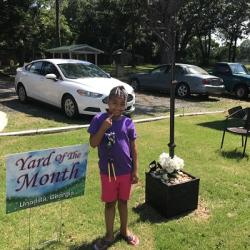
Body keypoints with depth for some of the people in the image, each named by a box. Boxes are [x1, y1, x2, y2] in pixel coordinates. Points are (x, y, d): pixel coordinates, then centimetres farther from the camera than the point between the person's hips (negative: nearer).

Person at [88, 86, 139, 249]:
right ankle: (109, 235, 33)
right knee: (110, 203, 14)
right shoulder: (99, 120, -9)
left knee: (123, 201, 19)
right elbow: (93, 144, -11)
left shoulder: (128, 123, -5)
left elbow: (133, 148, 0)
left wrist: (135, 170, -1)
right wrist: (103, 128, -24)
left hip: (125, 170, 1)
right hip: (108, 171, -1)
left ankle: (124, 230, 40)